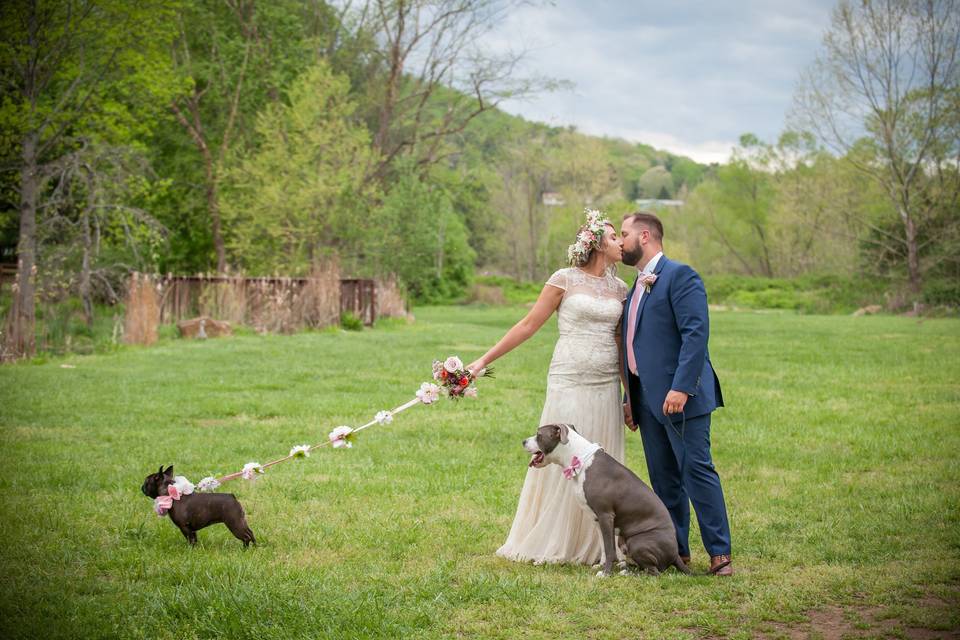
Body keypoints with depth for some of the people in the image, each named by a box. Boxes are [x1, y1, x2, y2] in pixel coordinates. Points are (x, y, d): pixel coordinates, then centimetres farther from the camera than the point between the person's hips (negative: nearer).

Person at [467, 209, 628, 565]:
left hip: (606, 386, 5)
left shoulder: (619, 287, 10)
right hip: (569, 384, -5)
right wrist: (485, 360, -3)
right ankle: (547, 543, 12)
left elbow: (621, 343, 14)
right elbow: (528, 325, -1)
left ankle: (591, 545, 16)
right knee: (558, 460, 0)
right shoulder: (565, 279, -4)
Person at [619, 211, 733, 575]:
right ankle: (676, 551, 17)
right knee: (663, 478, 10)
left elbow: (696, 333, -19)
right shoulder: (637, 288, 20)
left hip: (680, 396, -9)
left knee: (697, 470, -7)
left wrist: (681, 388, -25)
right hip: (647, 397, 9)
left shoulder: (680, 276, -9)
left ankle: (719, 554, -2)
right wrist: (630, 399, 18)